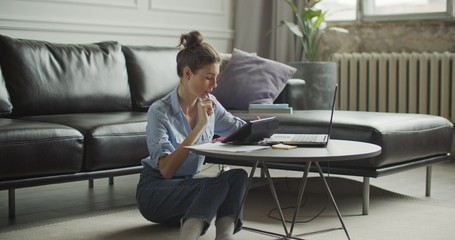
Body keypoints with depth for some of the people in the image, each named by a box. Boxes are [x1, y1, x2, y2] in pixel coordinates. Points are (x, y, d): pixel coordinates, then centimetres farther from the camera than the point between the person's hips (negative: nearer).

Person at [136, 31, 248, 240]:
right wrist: (200, 126, -31)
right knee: (220, 183, -34)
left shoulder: (209, 104, -1)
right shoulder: (159, 111, -19)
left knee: (238, 175, -27)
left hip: (190, 185, 6)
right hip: (155, 191, -6)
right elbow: (166, 169, -27)